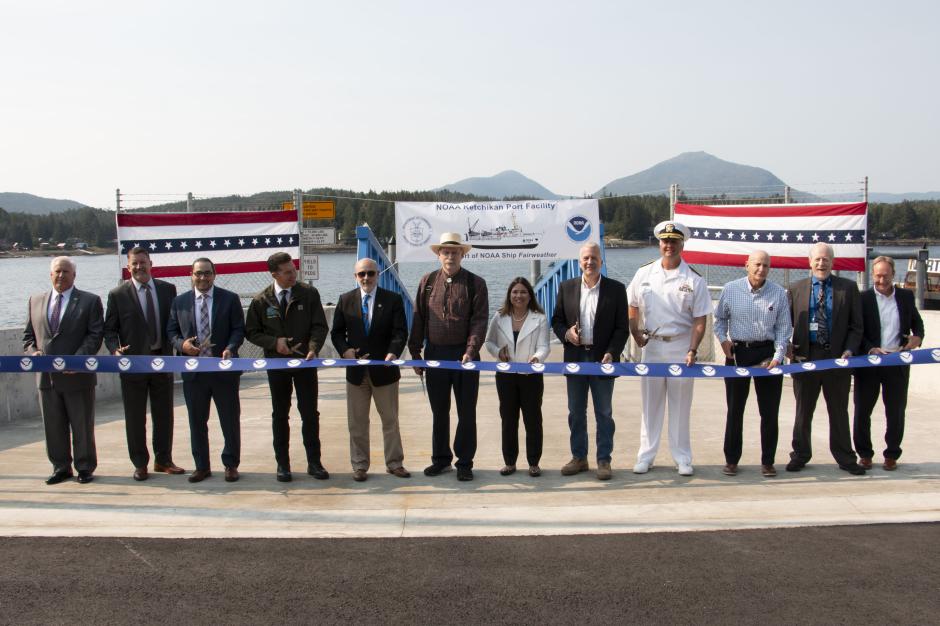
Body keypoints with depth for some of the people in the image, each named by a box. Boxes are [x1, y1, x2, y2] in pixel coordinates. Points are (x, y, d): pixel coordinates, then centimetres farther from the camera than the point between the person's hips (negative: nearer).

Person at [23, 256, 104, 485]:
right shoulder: (36, 301, 13)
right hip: (46, 376, 4)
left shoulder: (90, 301, -1)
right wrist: (32, 351, -4)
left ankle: (85, 468, 17)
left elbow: (95, 335, -8)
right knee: (53, 426, 10)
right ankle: (61, 467, 22)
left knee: (82, 425, 5)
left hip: (77, 375, -4)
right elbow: (28, 334, 16)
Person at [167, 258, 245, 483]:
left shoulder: (230, 299, 1)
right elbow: (171, 331, 9)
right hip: (193, 371, 2)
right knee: (197, 421, 9)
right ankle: (201, 466, 21)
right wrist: (182, 344, -12)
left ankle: (231, 465, 17)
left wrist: (230, 348, -19)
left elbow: (238, 329, -1)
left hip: (223, 369, -2)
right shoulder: (179, 302, 7)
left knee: (230, 420, 5)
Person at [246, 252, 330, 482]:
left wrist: (313, 348, -21)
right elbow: (251, 332, 4)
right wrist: (274, 342, -13)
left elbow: (319, 325, -4)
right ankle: (283, 464, 19)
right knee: (280, 415, 9)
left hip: (305, 362, 0)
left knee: (310, 413, 4)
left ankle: (314, 462, 15)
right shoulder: (261, 300, -3)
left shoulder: (309, 293, -4)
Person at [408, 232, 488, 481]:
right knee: (439, 411, 12)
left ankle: (465, 463, 15)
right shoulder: (427, 282, 6)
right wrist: (415, 352, 5)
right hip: (435, 354, 2)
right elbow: (418, 318, 8)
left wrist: (470, 352, -18)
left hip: (464, 355, -2)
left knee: (466, 412, 5)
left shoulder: (475, 283, -1)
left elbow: (479, 320, -7)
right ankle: (440, 459, 24)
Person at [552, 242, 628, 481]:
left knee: (604, 414, 5)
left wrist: (611, 353, -14)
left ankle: (604, 460, 15)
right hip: (575, 359, 3)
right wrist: (566, 333, -10)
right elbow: (556, 320, 10)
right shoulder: (566, 287, 6)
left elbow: (622, 327, -3)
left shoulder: (616, 289, -1)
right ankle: (579, 458, 23)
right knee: (576, 413, 11)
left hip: (602, 359, -2)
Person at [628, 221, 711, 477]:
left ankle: (682, 458, 17)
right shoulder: (644, 273, 3)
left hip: (681, 347, -2)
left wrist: (692, 351, -14)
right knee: (650, 403, 9)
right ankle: (645, 456, 18)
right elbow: (633, 307, 15)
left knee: (680, 405, 6)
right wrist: (635, 333, 3)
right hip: (652, 344, 2)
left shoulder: (693, 279, -4)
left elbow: (699, 320, -5)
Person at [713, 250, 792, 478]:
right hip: (737, 352, 0)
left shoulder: (779, 293, 0)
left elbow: (783, 328, 2)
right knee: (735, 410, 6)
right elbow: (720, 318, 12)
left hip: (767, 353, 0)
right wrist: (723, 340, -3)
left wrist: (778, 356, -8)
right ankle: (731, 460, 17)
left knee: (769, 411, 4)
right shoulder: (730, 289, 0)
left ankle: (767, 461, 16)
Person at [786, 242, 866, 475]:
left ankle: (845, 458, 21)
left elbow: (856, 326, 3)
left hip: (837, 357, 0)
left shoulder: (848, 288, 4)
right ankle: (800, 455, 23)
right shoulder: (796, 289, 5)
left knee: (839, 411, 10)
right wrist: (787, 349, -8)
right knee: (803, 410, 10)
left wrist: (849, 351, -10)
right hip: (805, 357, 0)